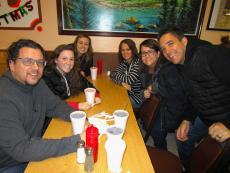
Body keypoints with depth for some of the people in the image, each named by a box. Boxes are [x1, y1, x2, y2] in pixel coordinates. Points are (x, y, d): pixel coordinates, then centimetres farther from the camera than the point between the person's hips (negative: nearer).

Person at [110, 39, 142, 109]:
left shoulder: (138, 62, -17)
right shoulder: (123, 63, 4)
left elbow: (129, 80, -23)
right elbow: (112, 74, -4)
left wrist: (117, 75, -6)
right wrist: (122, 82, -23)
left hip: (137, 98, -6)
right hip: (127, 93, 6)